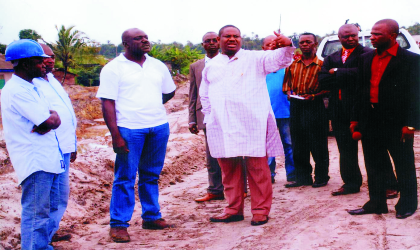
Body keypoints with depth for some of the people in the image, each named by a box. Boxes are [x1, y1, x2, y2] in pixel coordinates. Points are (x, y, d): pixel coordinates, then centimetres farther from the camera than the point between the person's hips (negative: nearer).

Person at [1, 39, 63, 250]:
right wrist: (51, 117, 1)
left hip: (47, 159, 10)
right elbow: (49, 123, -21)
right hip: (34, 161, -10)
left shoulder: (31, 87, 15)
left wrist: (49, 118, -9)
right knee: (36, 214, -7)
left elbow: (53, 120, 13)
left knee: (49, 207, 18)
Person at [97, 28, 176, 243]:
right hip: (129, 130, -4)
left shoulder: (158, 66, 12)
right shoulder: (113, 68, -3)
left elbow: (169, 92, 25)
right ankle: (118, 225, 7)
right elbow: (107, 104, -8)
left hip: (159, 127, 5)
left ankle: (151, 217, 24)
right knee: (125, 178, -1)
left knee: (151, 175, 13)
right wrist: (115, 135, -14)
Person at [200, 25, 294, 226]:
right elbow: (205, 96, 24)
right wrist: (209, 118, 14)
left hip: (252, 124, -3)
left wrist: (287, 46, -30)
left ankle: (261, 210, 7)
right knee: (229, 169, 9)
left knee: (257, 168, -2)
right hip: (222, 126, 4)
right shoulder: (211, 66, 16)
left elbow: (278, 59, -9)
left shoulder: (254, 59, 6)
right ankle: (234, 209, 20)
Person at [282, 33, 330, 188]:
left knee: (318, 145, 0)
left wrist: (314, 96, -17)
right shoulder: (292, 64, 12)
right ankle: (302, 177, 18)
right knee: (298, 145, 9)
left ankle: (321, 177, 12)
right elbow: (286, 82, 19)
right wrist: (289, 92, -1)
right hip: (295, 107, 5)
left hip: (315, 106, -5)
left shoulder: (321, 64, -1)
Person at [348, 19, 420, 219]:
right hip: (371, 122, 6)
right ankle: (376, 203, 22)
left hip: (396, 123, -5)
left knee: (404, 165, 6)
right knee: (373, 165, 11)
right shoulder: (366, 58, 12)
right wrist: (355, 118, 10)